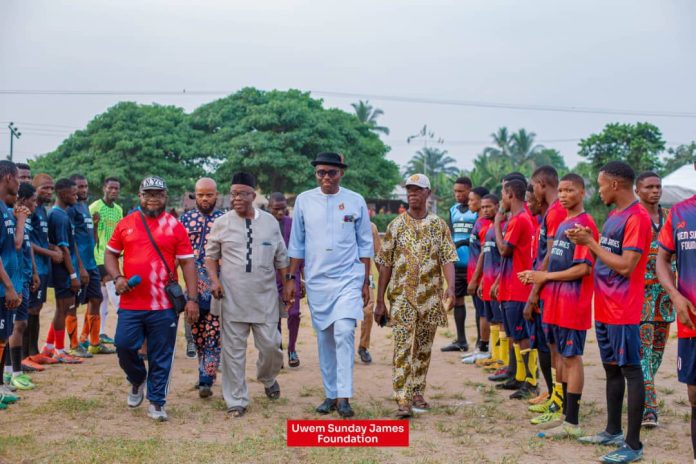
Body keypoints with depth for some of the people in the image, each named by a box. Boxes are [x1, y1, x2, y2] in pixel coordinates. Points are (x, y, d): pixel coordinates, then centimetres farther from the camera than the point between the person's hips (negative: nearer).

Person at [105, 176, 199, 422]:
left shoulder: (175, 227, 1)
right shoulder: (125, 224, 7)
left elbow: (188, 263, 1)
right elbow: (110, 254, 16)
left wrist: (192, 299, -6)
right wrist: (117, 277, -4)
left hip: (164, 306, -2)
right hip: (130, 303, 2)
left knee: (161, 357, 4)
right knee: (124, 346, 1)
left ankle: (156, 403, 16)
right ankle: (137, 380, 31)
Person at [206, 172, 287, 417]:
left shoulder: (270, 222, 5)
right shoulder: (222, 223, 1)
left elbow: (281, 258, 12)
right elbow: (211, 255, 11)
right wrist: (214, 279, -4)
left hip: (265, 297, 1)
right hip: (232, 297, -1)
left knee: (270, 345, 1)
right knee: (233, 349, 1)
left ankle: (268, 379, 35)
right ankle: (236, 401, 12)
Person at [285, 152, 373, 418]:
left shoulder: (356, 202, 1)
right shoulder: (304, 201, 5)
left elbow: (365, 245, 7)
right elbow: (297, 244, 10)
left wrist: (366, 282, 4)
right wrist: (291, 278, 7)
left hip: (348, 279, -2)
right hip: (316, 280, 2)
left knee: (344, 333, -16)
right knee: (324, 339, 7)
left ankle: (344, 397, -14)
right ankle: (330, 395, 17)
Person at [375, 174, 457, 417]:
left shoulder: (439, 225, 4)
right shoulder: (396, 225, 3)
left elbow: (448, 258, -5)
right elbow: (385, 265, 3)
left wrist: (451, 287, -24)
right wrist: (380, 301, 0)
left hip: (430, 298, 2)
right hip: (402, 297, -2)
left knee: (424, 349, 10)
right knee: (403, 348, -10)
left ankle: (417, 394, 23)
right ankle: (403, 401, -12)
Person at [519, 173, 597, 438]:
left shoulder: (584, 224, -13)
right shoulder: (563, 224, 15)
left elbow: (583, 269, -19)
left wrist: (546, 276, -13)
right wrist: (537, 276, 4)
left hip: (573, 304, -9)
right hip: (556, 302, 9)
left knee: (571, 357, -5)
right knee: (563, 356, 14)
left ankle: (572, 423, 0)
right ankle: (565, 411, 24)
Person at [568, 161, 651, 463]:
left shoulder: (637, 218, -16)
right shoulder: (614, 216, 14)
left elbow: (625, 266, -21)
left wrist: (591, 243, -14)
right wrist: (585, 241, 2)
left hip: (623, 311, -10)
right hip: (605, 309, 10)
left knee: (630, 371, -4)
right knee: (611, 369, 16)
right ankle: (613, 432, 27)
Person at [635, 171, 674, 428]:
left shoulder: (670, 216, 12)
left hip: (666, 290, 6)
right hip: (641, 291, -6)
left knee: (658, 347, 10)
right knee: (643, 348, -9)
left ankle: (642, 395, 25)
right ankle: (648, 406, -8)